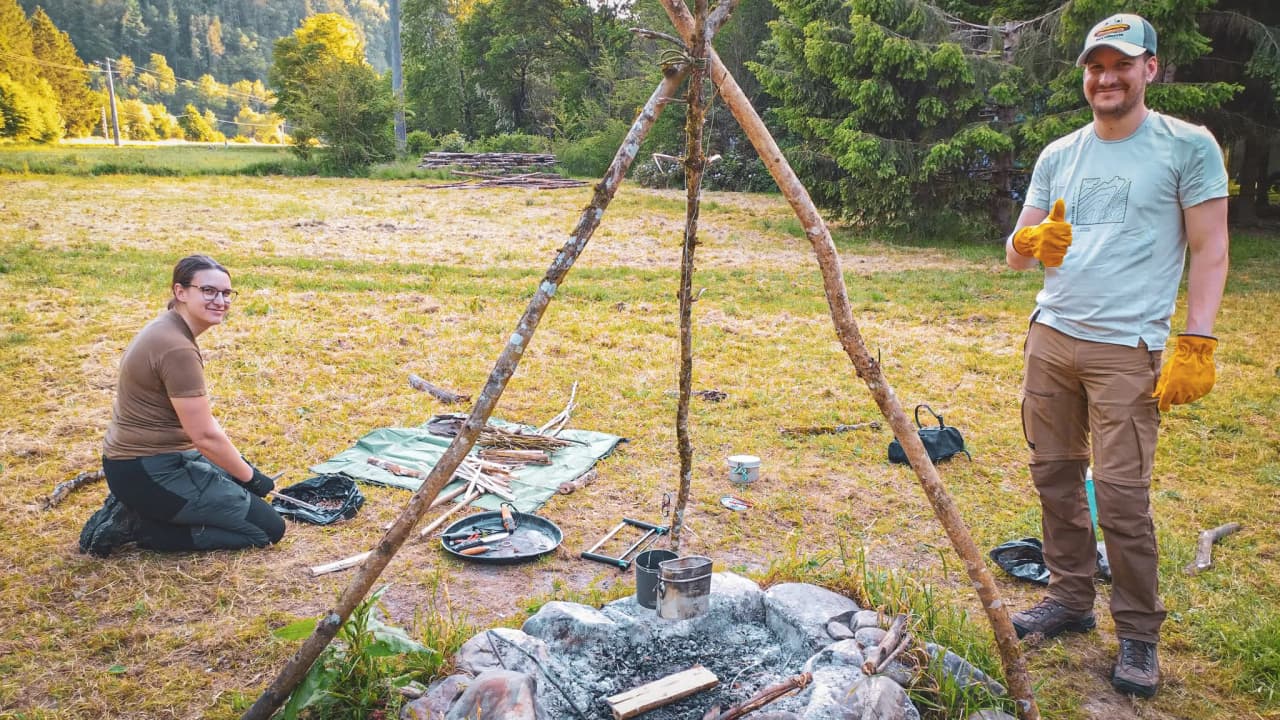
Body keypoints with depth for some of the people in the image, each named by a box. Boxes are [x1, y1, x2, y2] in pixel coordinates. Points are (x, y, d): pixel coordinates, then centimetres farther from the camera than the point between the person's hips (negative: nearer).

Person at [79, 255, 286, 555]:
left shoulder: (167, 329, 8)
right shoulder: (177, 350, -23)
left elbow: (198, 416, 14)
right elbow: (205, 435, -21)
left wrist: (242, 467, 12)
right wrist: (250, 476, -7)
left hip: (135, 459, 10)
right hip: (149, 474, -10)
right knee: (268, 528, -5)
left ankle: (133, 509, 14)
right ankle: (138, 525, -4)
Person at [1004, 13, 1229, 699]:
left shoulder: (1188, 146, -1)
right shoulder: (1058, 155, 12)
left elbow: (1209, 251, -3)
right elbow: (1015, 251, 13)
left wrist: (1196, 344, -12)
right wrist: (1033, 243, -12)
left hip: (1127, 347, -5)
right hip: (1050, 335, 5)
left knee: (1121, 493, -6)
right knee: (1055, 477, 8)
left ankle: (1139, 635, 9)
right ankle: (1070, 598, 22)